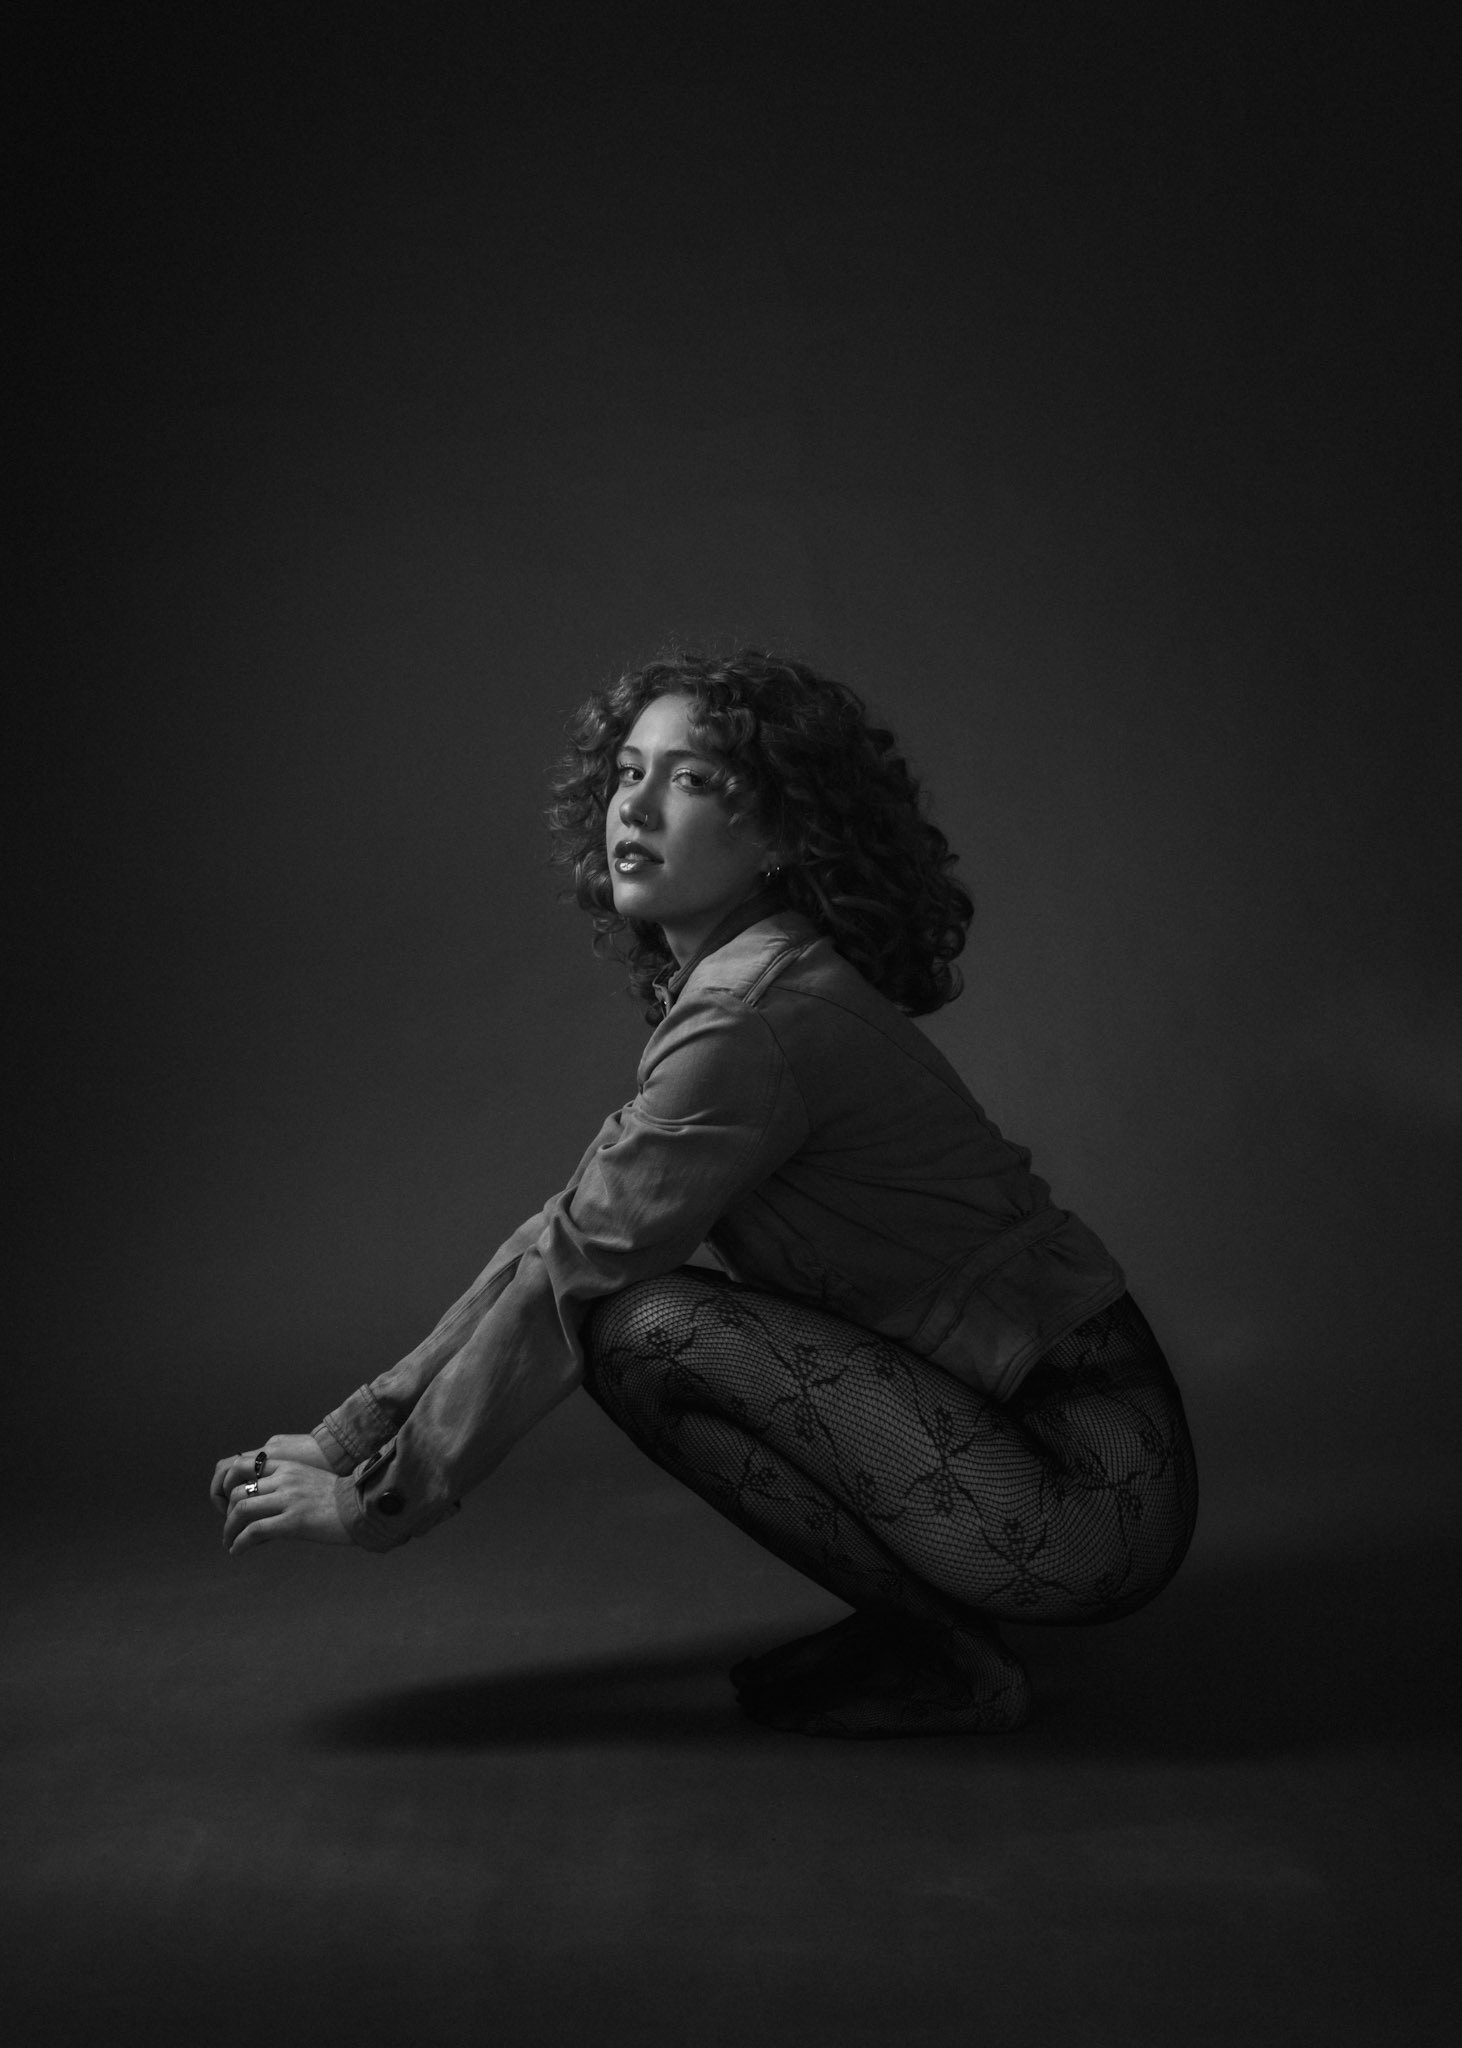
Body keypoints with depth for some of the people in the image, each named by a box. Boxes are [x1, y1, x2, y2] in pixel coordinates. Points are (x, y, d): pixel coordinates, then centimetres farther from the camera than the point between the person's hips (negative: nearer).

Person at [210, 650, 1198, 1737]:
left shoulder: (762, 1020, -20)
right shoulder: (716, 992, 9)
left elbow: (569, 1281, -17)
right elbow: (562, 1235, 10)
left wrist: (377, 1502, -7)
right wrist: (352, 1431, 7)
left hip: (1088, 1490, -9)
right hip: (1052, 1426, 9)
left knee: (642, 1325, -18)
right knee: (633, 1279, 10)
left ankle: (944, 1654, -3)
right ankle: (925, 1609, 14)